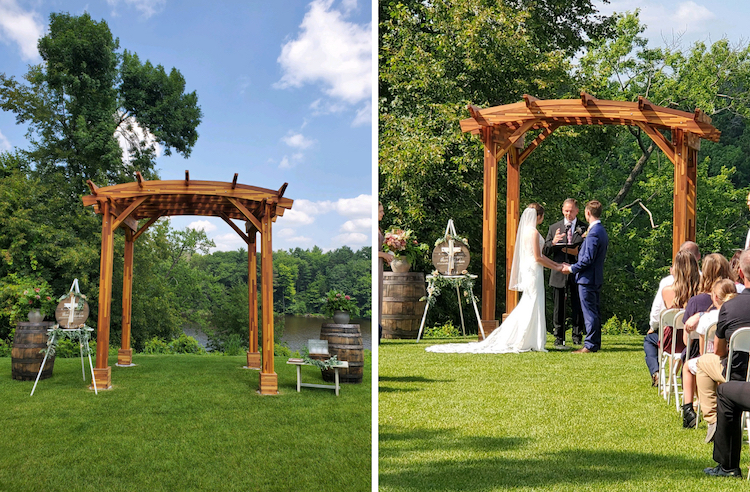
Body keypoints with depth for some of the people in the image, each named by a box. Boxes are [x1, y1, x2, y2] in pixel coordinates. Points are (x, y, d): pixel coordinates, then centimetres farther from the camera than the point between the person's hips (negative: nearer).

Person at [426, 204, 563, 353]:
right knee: (532, 306, -4)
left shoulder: (526, 230, 15)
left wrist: (556, 264, 22)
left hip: (527, 270, 9)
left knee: (526, 306, 12)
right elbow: (538, 258, -16)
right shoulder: (533, 232, -14)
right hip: (533, 271, -9)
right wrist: (555, 268, -6)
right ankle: (522, 342, -2)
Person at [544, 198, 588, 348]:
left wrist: (577, 252, -17)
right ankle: (558, 338, 11)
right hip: (559, 274, 1)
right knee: (558, 307, 4)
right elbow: (545, 251, 8)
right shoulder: (554, 228, 12)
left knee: (577, 306, 2)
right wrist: (553, 242, -12)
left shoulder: (585, 228, 6)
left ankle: (577, 336, 12)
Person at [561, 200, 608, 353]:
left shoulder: (593, 233, -19)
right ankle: (596, 342, 21)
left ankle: (590, 345, -3)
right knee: (594, 311, 15)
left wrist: (571, 268, -11)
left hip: (587, 278, -10)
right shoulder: (601, 231, 13)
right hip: (596, 277, 10)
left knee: (589, 312, -6)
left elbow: (588, 259, -23)